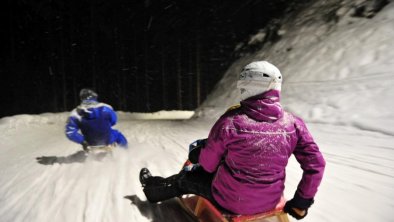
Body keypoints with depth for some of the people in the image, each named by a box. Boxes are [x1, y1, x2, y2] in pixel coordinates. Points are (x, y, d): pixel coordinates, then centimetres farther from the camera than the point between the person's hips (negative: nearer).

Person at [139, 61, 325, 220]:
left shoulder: (230, 121, -23)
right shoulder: (294, 123, -12)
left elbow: (208, 164, -12)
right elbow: (316, 164, -7)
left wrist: (199, 148, 11)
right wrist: (301, 203, 6)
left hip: (230, 201, -4)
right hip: (270, 202, 4)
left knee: (188, 178, 23)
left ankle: (153, 188, 50)